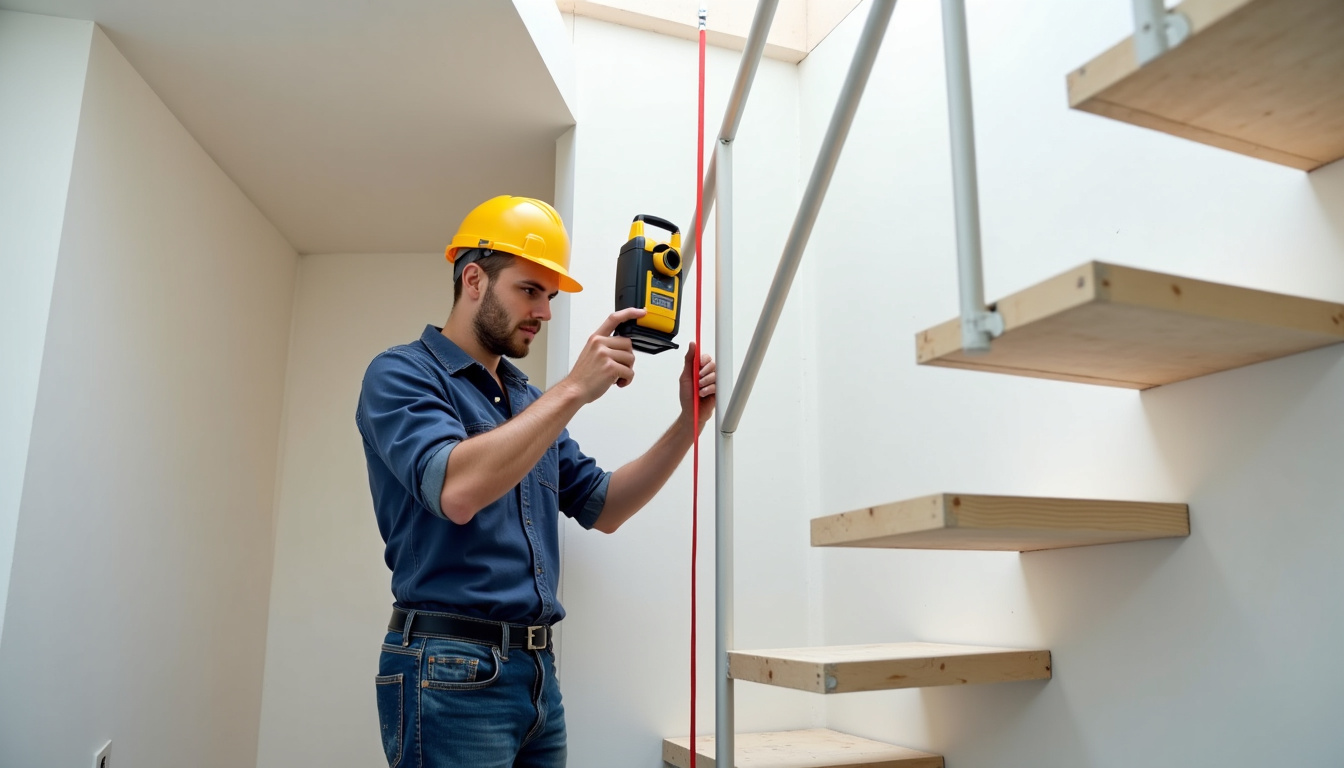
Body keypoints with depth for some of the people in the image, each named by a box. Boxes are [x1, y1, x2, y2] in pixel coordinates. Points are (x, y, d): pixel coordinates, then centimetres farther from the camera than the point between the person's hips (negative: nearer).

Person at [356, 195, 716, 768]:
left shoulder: (529, 400, 15)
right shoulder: (401, 374, -7)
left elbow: (601, 509, 13)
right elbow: (456, 490, -25)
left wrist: (687, 424, 2)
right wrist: (574, 389, -24)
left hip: (537, 670, 7)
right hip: (450, 672, -7)